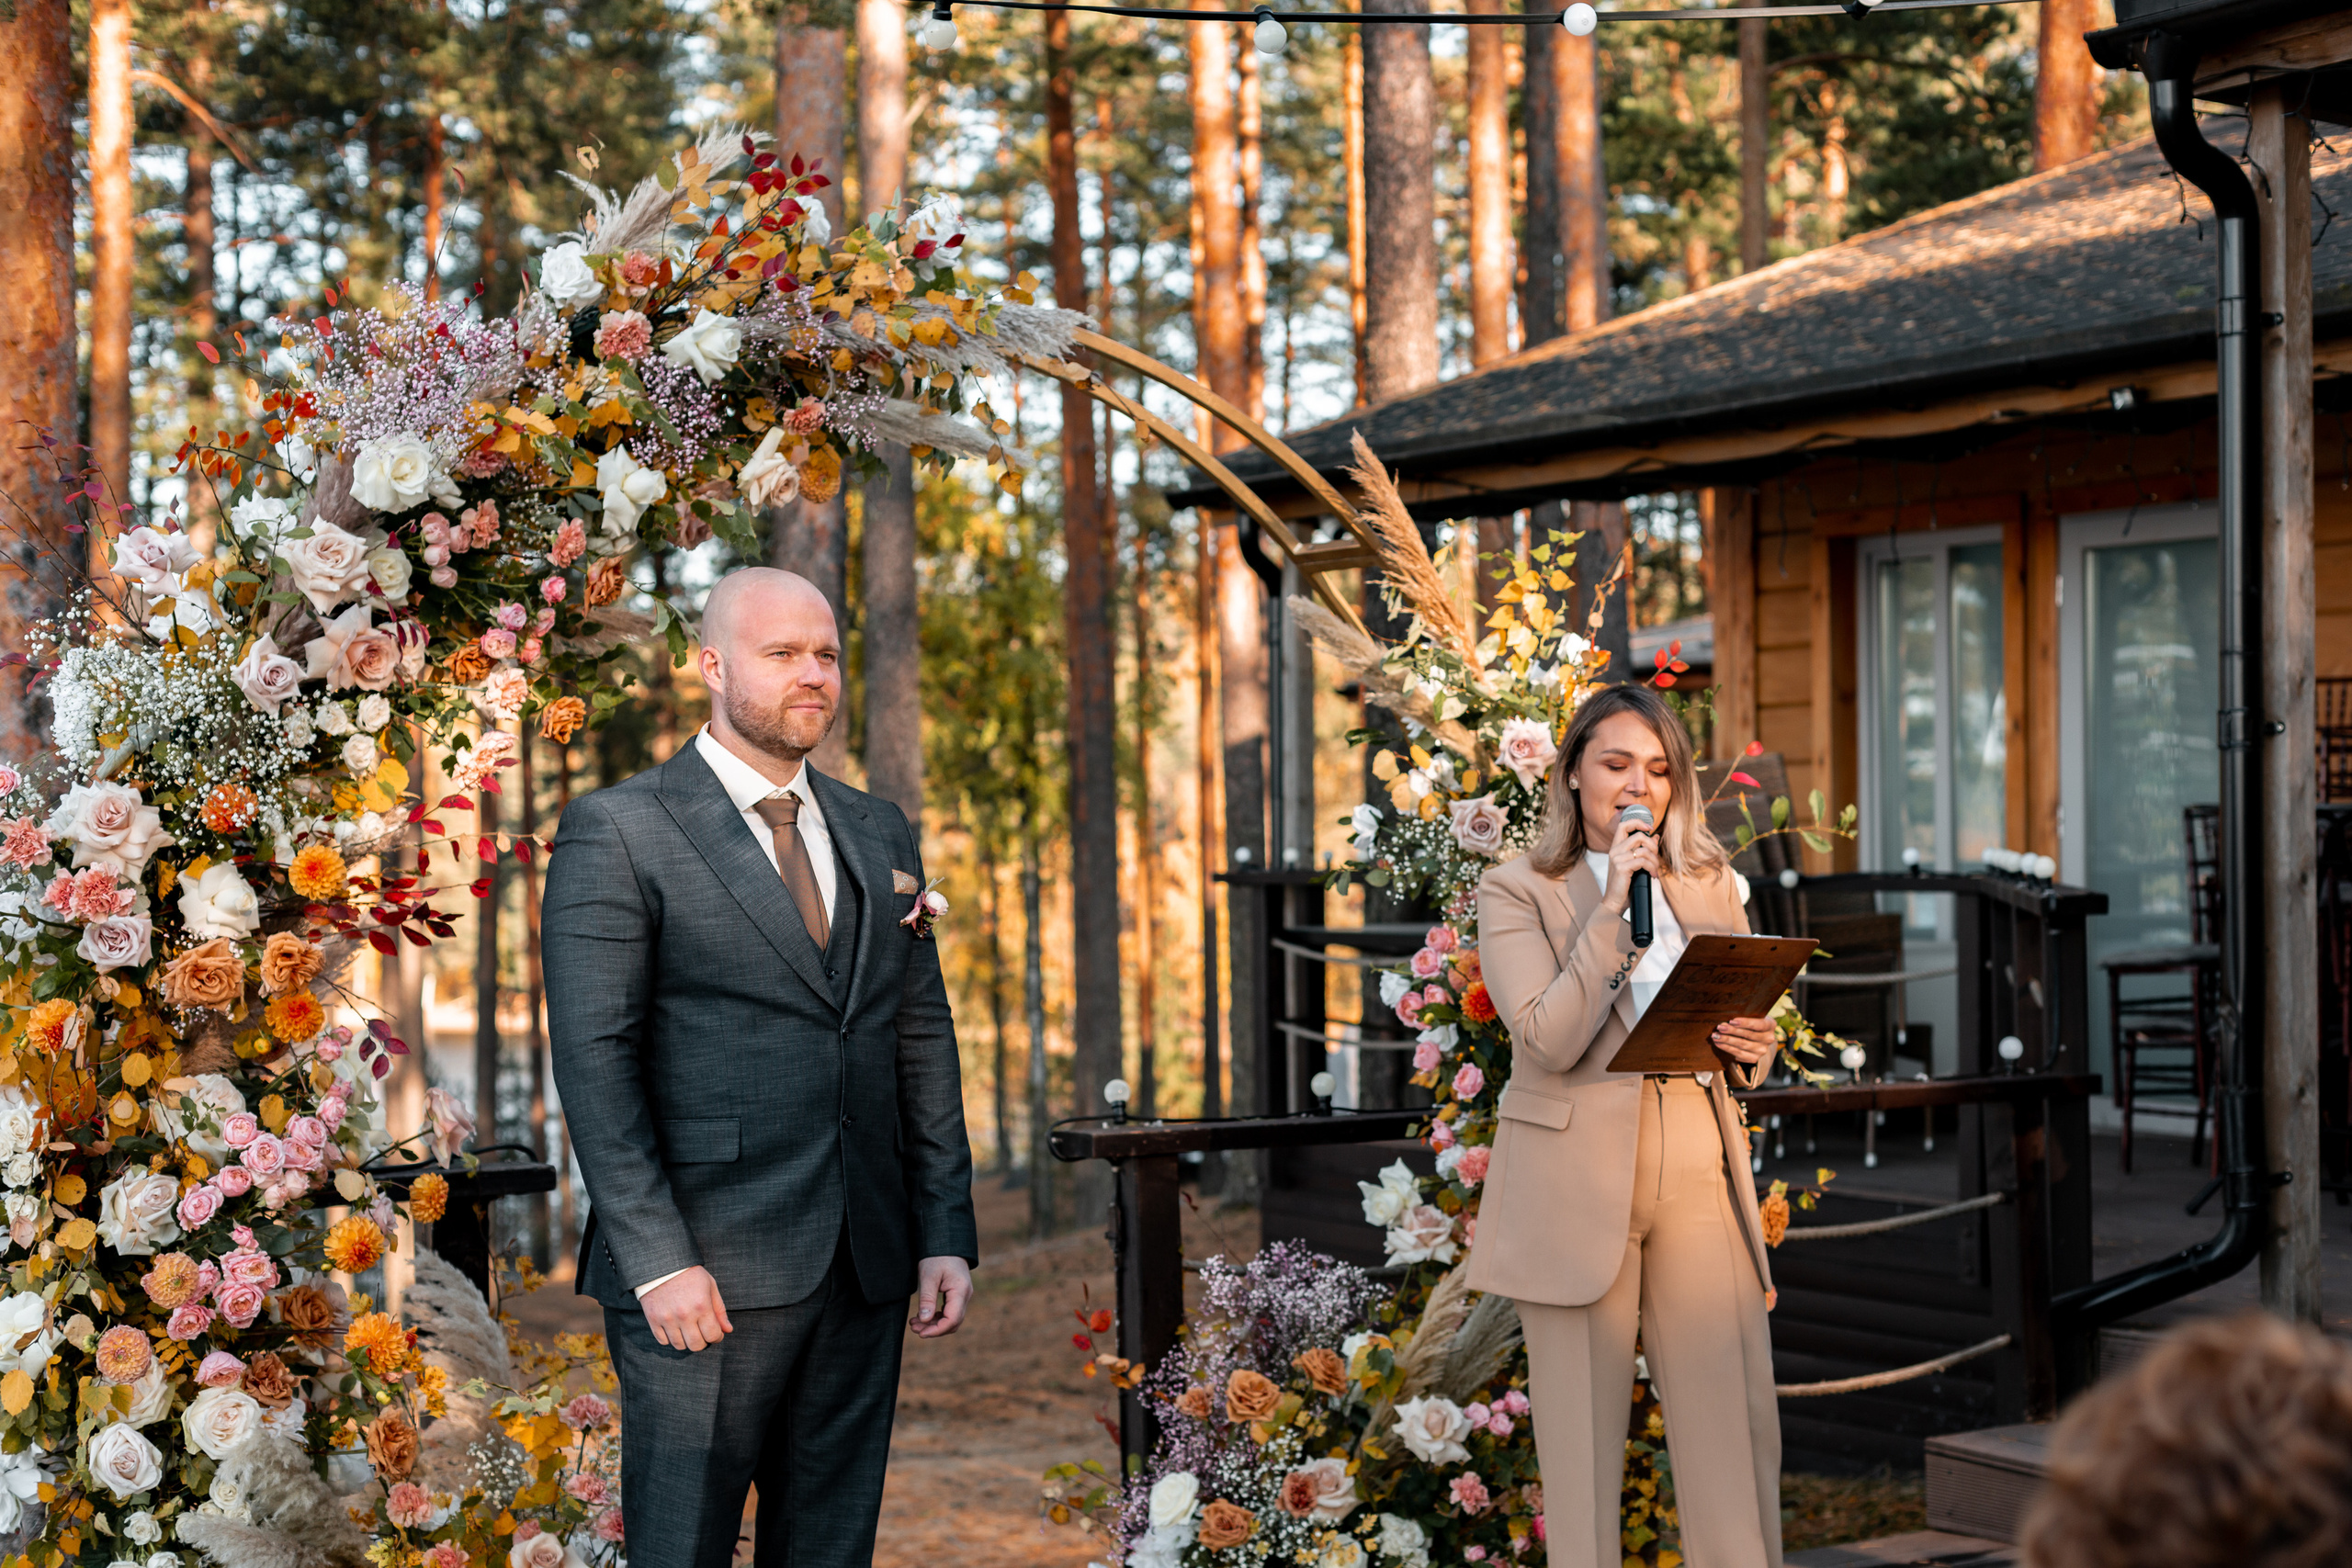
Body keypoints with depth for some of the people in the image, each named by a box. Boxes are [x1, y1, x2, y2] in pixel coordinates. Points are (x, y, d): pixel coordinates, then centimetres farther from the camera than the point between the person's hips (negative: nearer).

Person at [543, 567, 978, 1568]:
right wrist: (657, 1260, -16)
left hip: (865, 1270, 6)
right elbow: (593, 1060, -9)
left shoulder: (879, 835, 16)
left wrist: (947, 1234, 7)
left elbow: (924, 1039, 15)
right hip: (707, 1273, -5)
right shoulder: (619, 833, -3)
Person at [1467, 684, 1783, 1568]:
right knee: (1583, 1435, 0)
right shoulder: (1516, 893, 2)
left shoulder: (1710, 885, 16)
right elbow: (1548, 1041, -11)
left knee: (1737, 1419, -3)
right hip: (1574, 1183, -3)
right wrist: (1612, 907, -13)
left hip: (1698, 1169, 3)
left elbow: (1747, 1030, 20)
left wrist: (1751, 1049, -4)